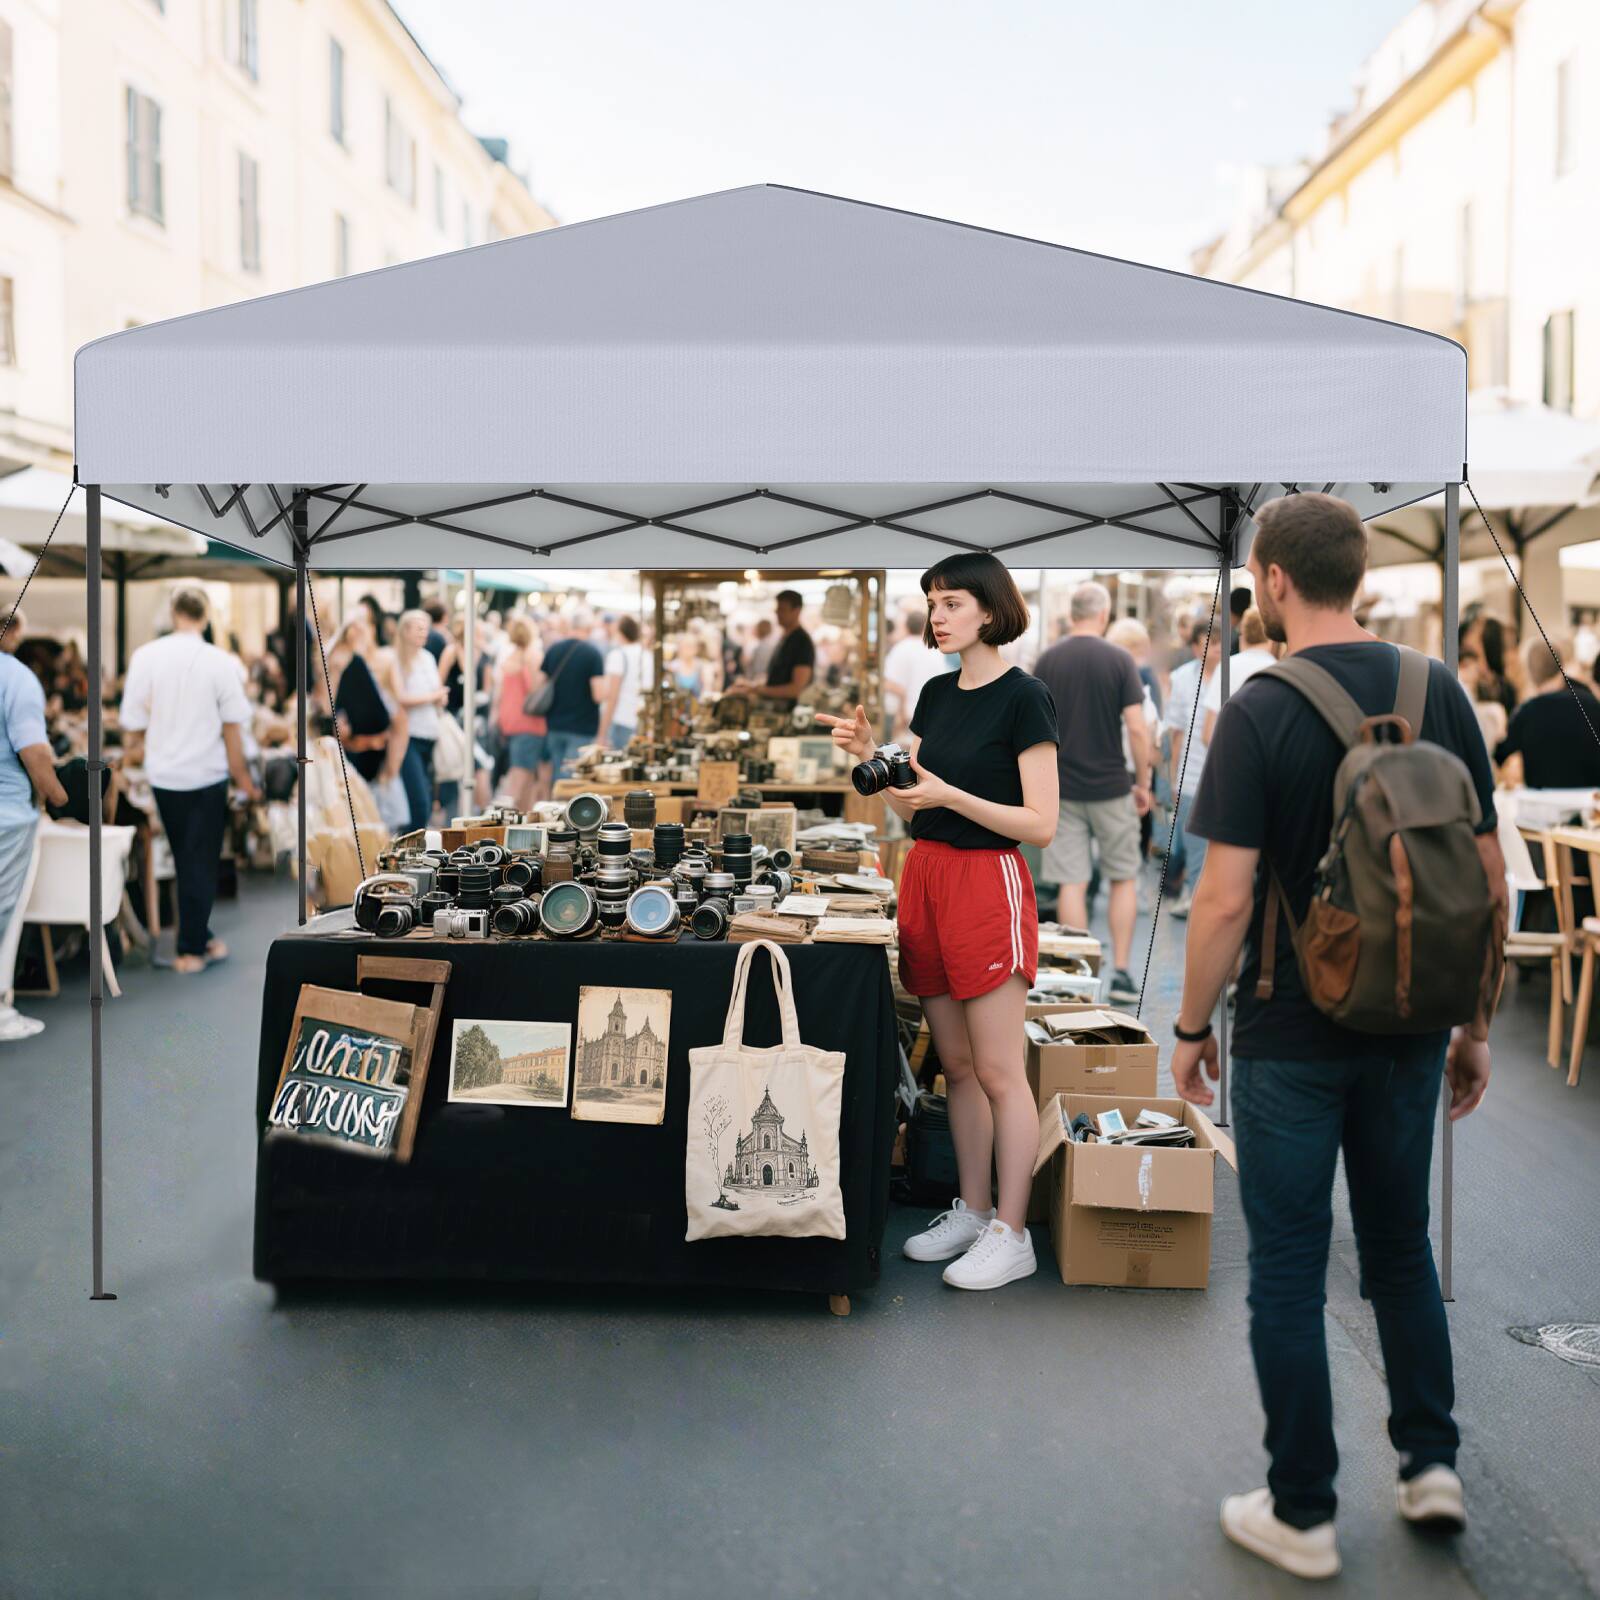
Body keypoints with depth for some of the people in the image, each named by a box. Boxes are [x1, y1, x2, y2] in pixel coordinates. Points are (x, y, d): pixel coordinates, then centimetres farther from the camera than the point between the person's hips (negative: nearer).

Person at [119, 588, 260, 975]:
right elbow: (232, 727, -7)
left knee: (184, 860, 16)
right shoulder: (220, 662, -10)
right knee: (201, 862, 5)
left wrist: (131, 753, 18)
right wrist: (242, 776, 4)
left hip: (163, 774, 2)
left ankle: (198, 938, 24)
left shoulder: (145, 656, -6)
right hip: (207, 774, -2)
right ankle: (192, 949, 5)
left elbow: (133, 721, -2)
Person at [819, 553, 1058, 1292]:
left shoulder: (1024, 697, -10)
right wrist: (870, 756, -4)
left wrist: (948, 795, -21)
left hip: (987, 883, -7)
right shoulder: (936, 693, 12)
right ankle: (971, 1212, 25)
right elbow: (908, 808, 13)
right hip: (924, 874, 8)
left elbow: (1041, 823, -14)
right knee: (956, 1065, 14)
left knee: (998, 1071, -2)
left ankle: (1011, 1236, 7)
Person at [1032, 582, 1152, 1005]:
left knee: (1072, 883, 4)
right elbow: (1136, 729, -11)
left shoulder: (1046, 661, 1)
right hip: (1111, 788, -2)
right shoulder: (1118, 660, -8)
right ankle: (1120, 972, 10)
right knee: (1123, 879, 12)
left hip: (1062, 790, 2)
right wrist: (1143, 783, 0)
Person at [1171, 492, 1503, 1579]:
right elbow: (1490, 878, 2)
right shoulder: (1441, 693, -1)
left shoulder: (1261, 712, -16)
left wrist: (1192, 1025, -4)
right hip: (1409, 1032, 5)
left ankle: (1303, 1514, 17)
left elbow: (1227, 900, -18)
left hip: (1293, 1041, -5)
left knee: (1289, 1272, 7)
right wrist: (1477, 1023, 11)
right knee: (1401, 1245, 23)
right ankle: (1431, 1463, 27)